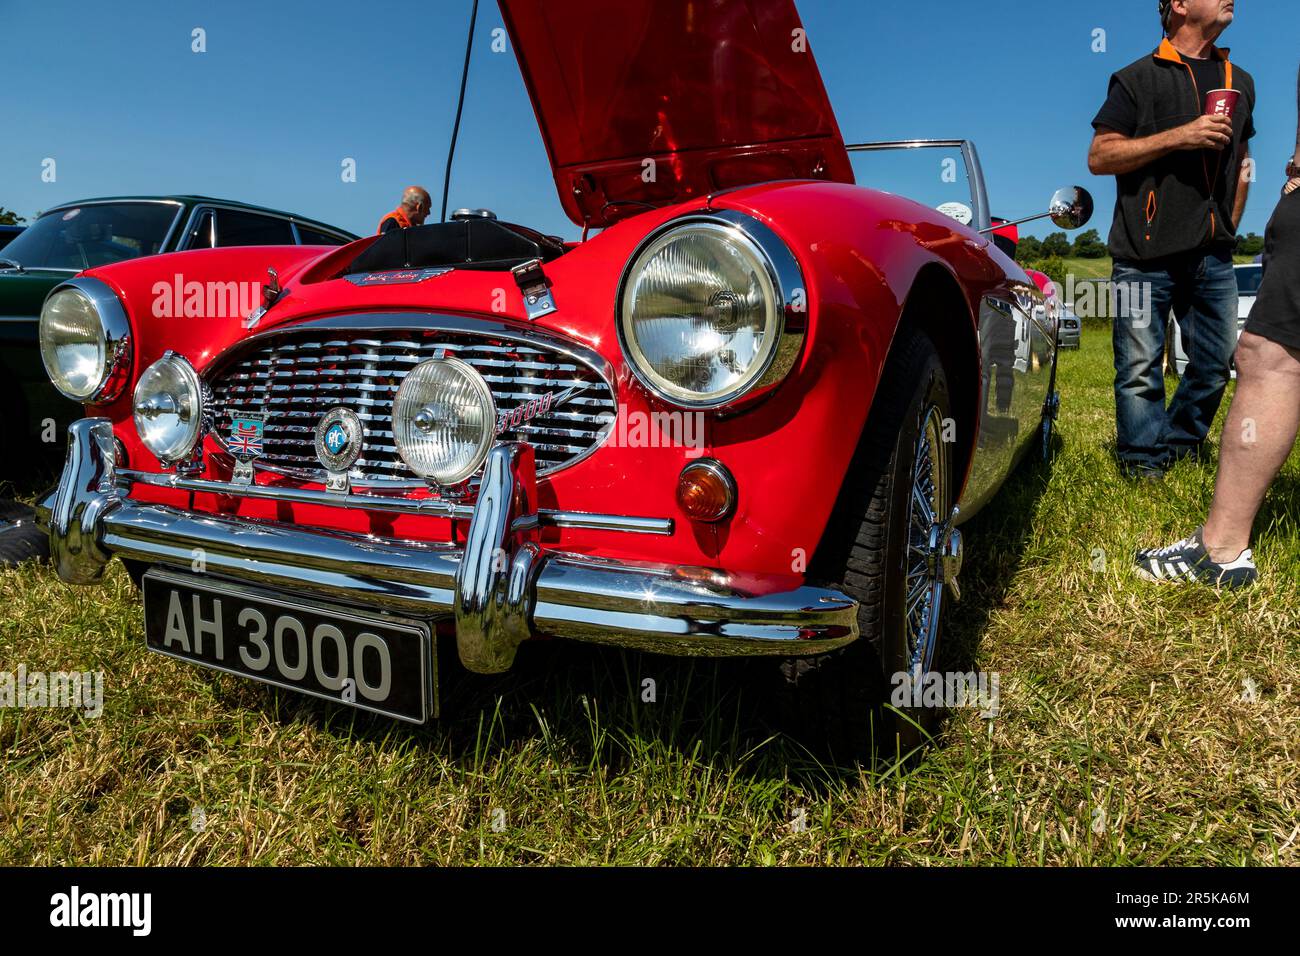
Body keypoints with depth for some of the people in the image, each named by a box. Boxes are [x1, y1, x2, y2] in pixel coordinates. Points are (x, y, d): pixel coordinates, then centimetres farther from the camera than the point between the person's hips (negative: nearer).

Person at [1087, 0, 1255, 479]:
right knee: (1140, 369, -5)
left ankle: (1179, 446, 24)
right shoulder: (1138, 78, 2)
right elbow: (1099, 157, -6)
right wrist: (1179, 136, -15)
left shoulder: (1240, 82, 19)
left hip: (1213, 257, 6)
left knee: (1216, 365, 7)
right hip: (1146, 254, -5)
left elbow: (1241, 158, 27)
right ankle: (1143, 464, 4)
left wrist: (1229, 225, 17)